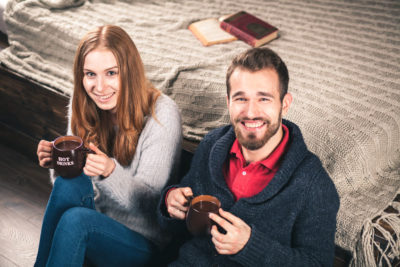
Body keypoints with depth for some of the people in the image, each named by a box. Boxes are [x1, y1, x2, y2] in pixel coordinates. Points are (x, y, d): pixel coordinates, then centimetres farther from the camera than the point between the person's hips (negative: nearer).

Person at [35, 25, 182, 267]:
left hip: (143, 240, -4)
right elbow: (71, 176, 5)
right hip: (96, 214, 5)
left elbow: (146, 202, -18)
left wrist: (110, 171, -36)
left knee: (74, 220, -30)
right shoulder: (81, 106, -2)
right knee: (67, 183, -26)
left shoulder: (162, 113, -19)